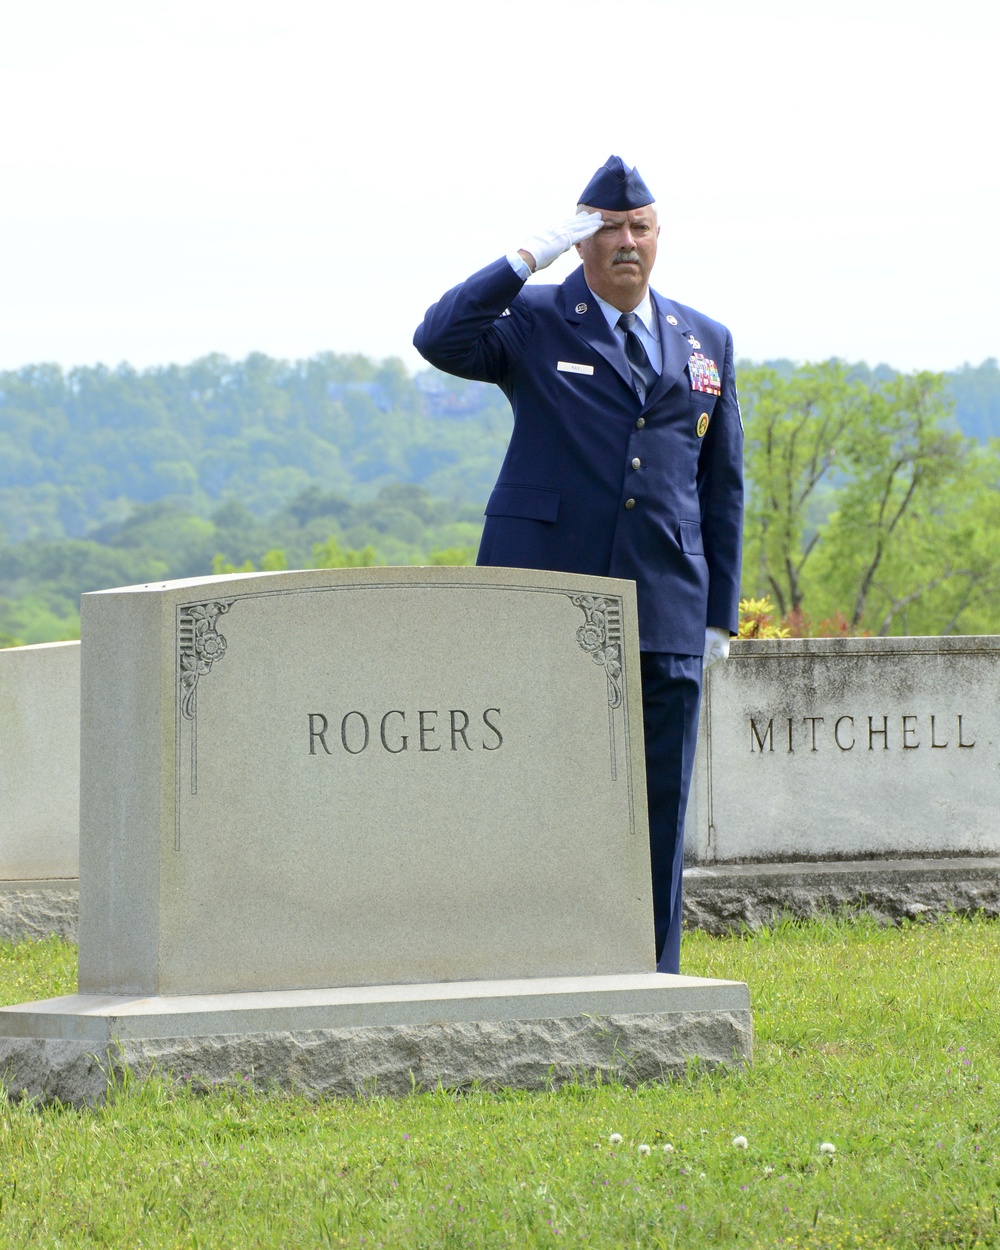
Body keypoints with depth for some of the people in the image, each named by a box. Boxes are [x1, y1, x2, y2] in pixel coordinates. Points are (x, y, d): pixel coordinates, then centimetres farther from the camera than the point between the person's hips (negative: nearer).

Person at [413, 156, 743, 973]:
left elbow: (722, 485, 18)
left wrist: (721, 614, 13)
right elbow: (440, 340, -17)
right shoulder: (534, 322, 4)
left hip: (666, 618, 4)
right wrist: (530, 258, -17)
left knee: (659, 809, 3)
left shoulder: (706, 343, 16)